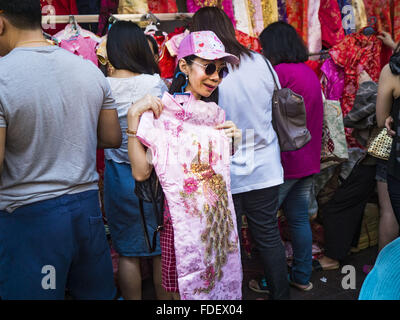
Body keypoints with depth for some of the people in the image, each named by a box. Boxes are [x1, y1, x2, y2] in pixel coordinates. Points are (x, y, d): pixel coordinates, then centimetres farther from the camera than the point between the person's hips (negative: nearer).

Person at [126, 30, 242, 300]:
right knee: (184, 287, 7)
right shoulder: (161, 112, -10)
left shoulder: (216, 114, 9)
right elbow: (141, 172, -18)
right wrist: (133, 116, -21)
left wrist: (233, 141, 0)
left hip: (219, 214, 6)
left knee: (223, 281, 16)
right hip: (181, 215, -5)